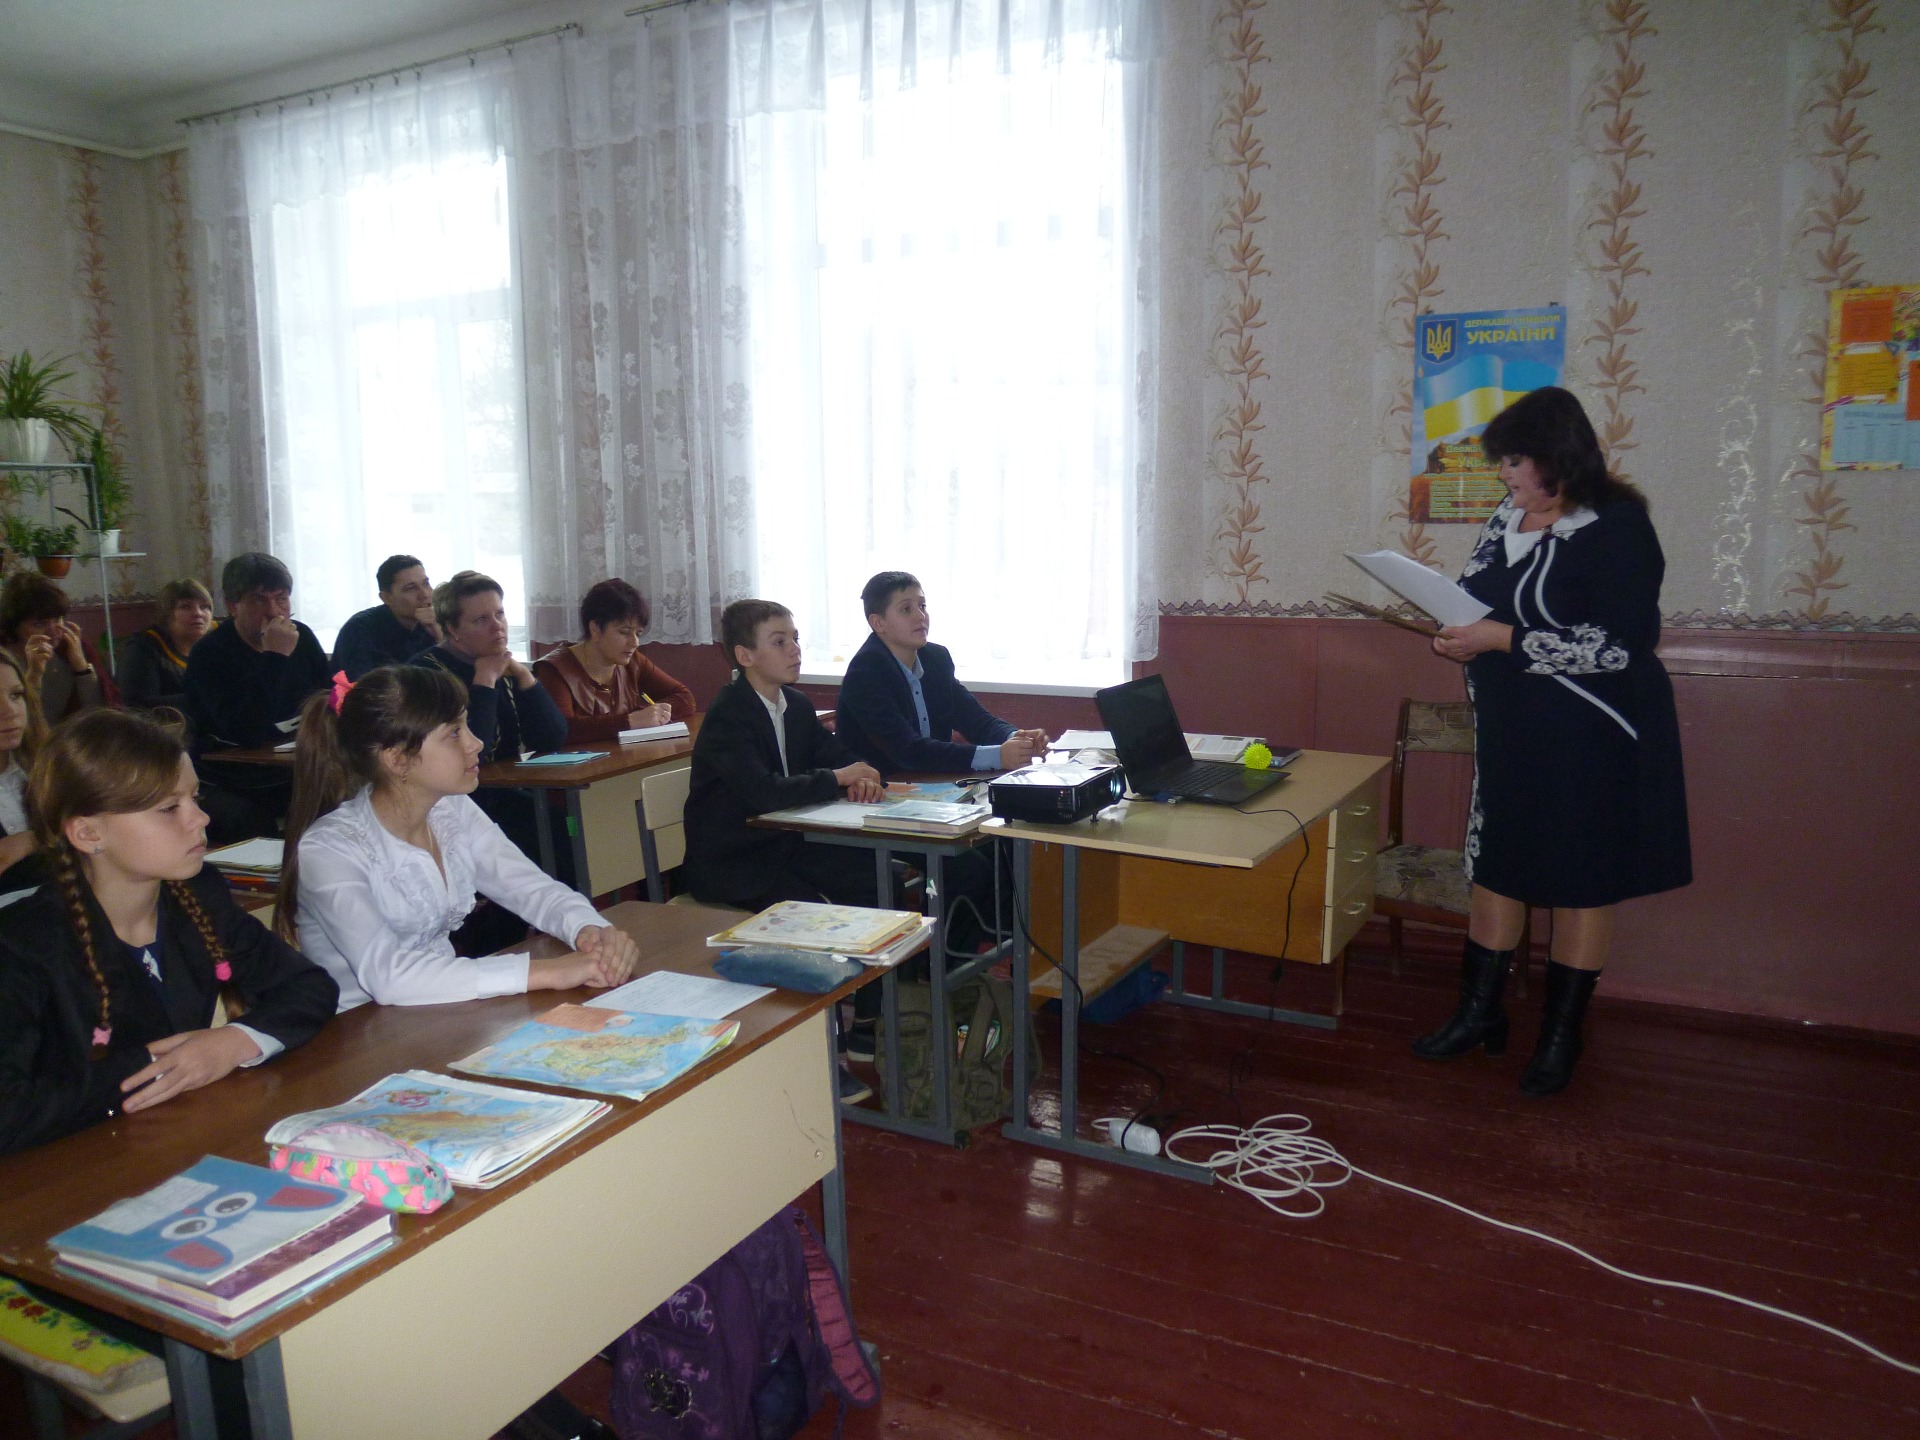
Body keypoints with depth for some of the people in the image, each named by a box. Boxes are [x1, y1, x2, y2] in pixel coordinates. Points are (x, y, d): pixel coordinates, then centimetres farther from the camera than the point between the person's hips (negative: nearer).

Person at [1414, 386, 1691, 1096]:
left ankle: (1562, 1033, 21)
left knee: (1581, 883, 6)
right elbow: (1477, 596, 17)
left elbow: (1621, 643, -24)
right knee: (1494, 865, 12)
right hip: (1511, 729, 7)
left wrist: (1504, 639, -25)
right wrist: (1455, 629, -6)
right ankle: (1479, 1012, 26)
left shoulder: (1615, 527, -16)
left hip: (1591, 739, -7)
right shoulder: (1508, 517, 6)